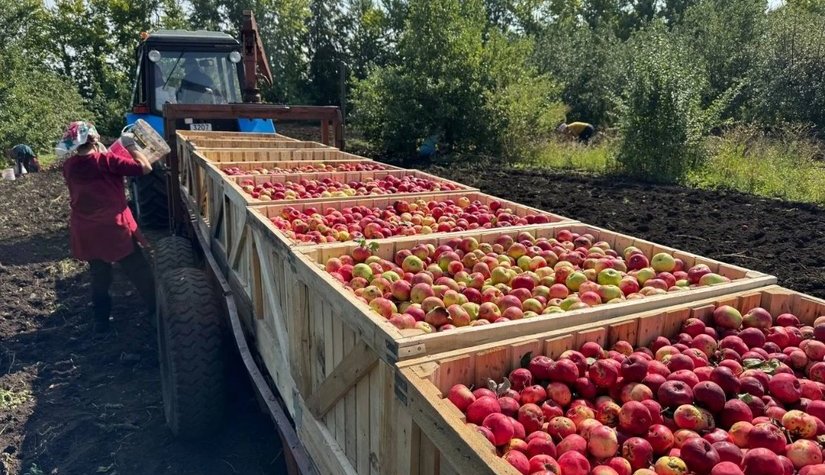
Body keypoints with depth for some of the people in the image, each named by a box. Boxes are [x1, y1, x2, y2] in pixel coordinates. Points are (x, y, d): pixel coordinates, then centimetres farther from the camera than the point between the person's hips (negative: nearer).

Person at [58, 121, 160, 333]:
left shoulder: (69, 166, 0)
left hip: (86, 233, 6)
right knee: (141, 274, 8)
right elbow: (145, 167, -18)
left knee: (99, 278, 18)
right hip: (115, 229, -5)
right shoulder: (107, 160, -17)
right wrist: (130, 145, -8)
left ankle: (101, 320, 25)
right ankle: (158, 311, 19)